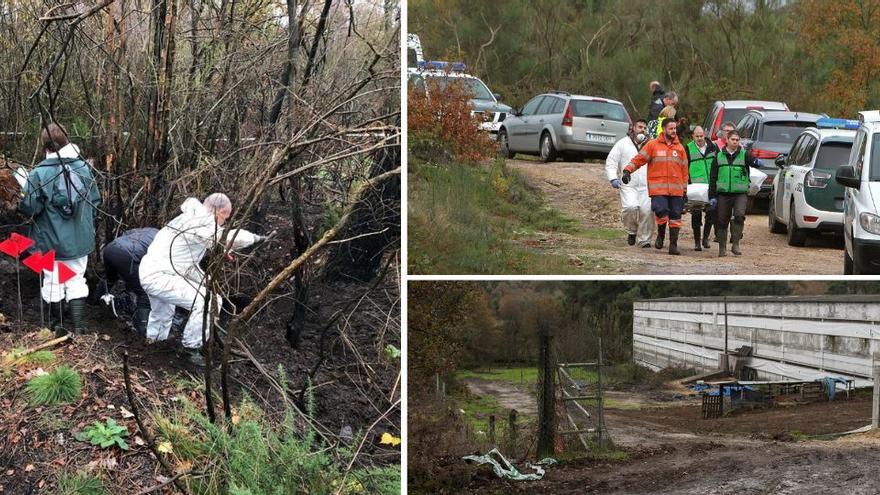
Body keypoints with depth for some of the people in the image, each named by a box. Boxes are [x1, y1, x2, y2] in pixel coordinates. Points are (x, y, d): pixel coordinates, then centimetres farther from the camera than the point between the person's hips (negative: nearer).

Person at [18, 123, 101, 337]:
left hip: (51, 242, -2)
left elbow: (28, 207, -16)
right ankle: (79, 328, 8)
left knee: (53, 283, 13)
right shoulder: (83, 167, -6)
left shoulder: (39, 173, -17)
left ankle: (57, 328, 26)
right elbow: (96, 200, 1)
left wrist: (24, 196, 6)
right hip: (80, 239, 2)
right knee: (76, 281, 13)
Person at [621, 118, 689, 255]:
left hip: (676, 190, 3)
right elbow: (639, 159, 3)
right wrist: (628, 170, -13)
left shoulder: (680, 148, 13)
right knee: (661, 211, -17)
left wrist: (684, 190, 14)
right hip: (658, 188, -3)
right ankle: (661, 235, 11)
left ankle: (673, 244, 11)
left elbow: (684, 170, 16)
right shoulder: (652, 145, 5)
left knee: (675, 216, 2)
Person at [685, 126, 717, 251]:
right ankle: (697, 241, 8)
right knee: (696, 215, 0)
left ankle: (705, 237, 11)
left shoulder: (712, 147, 9)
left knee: (711, 212, -6)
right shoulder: (688, 149, 1)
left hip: (711, 186, 2)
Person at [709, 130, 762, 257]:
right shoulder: (719, 157, 9)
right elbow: (712, 178, 9)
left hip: (740, 193, -2)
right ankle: (722, 248, 18)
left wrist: (757, 163, -40)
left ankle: (735, 244, -14)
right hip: (723, 194, 2)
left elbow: (753, 161, -15)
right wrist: (712, 196, 3)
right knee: (722, 221, 5)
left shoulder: (744, 155, 5)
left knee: (739, 215, -23)